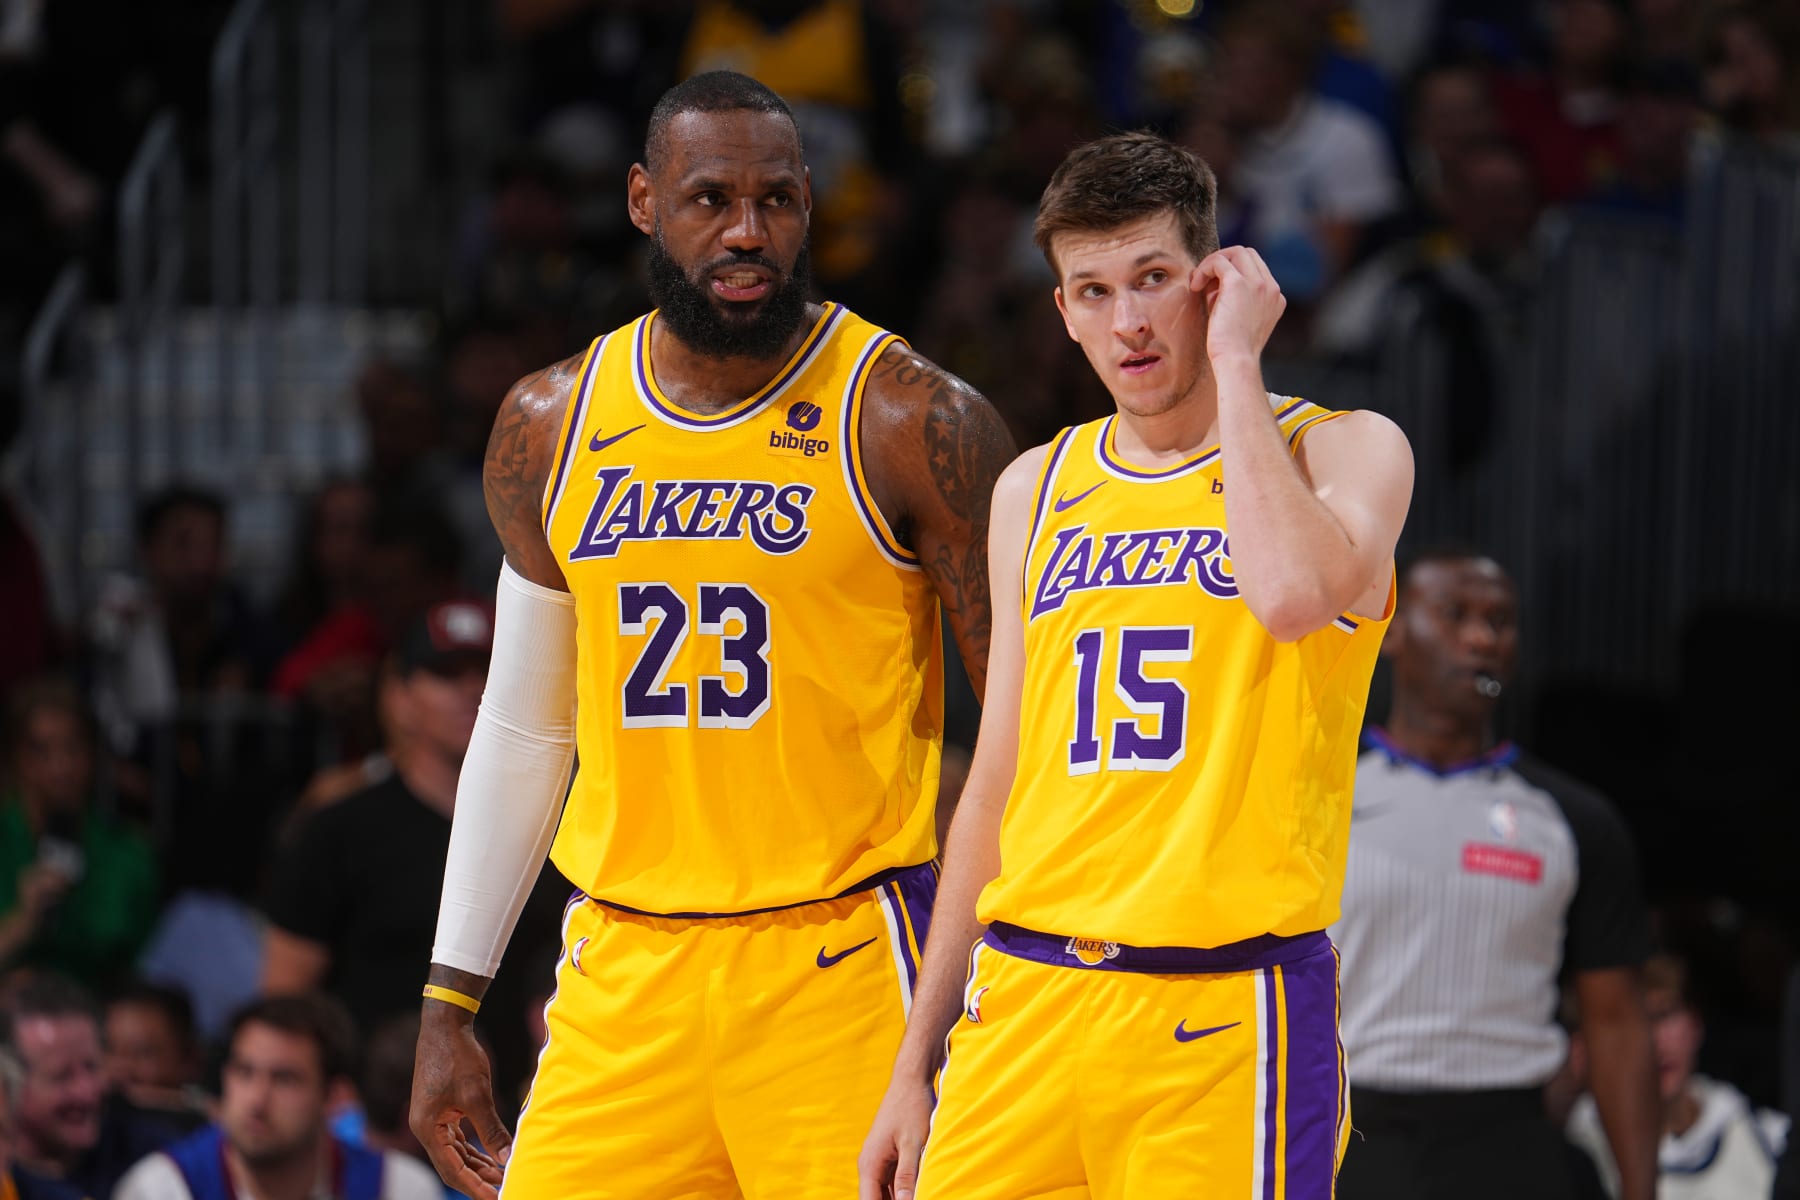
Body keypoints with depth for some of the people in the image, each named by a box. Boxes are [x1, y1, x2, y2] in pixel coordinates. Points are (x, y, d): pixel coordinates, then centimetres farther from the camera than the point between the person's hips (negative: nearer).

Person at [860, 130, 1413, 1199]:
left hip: (1224, 1017, -4)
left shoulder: (1346, 450, 1)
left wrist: (1233, 361, -11)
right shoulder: (1036, 490, 16)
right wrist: (916, 1062, 16)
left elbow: (1295, 594, -23)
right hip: (1024, 993, 4)